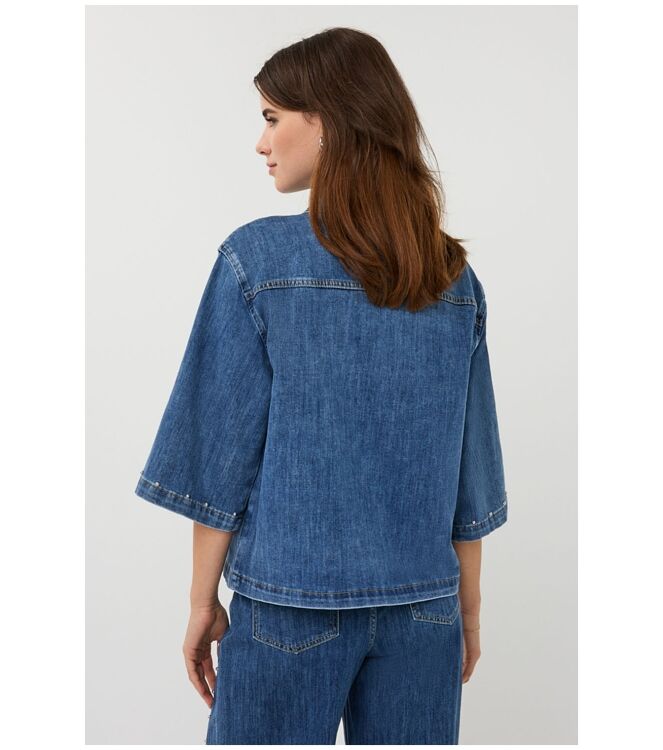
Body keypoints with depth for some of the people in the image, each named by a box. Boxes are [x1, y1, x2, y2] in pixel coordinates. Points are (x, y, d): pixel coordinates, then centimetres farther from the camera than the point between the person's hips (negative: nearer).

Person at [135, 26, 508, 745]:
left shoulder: (256, 258, -10)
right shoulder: (456, 277, 1)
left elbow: (223, 450, -9)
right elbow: (469, 470, 5)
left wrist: (203, 601, 2)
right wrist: (468, 608, 15)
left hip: (291, 600, -3)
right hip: (424, 603, 4)